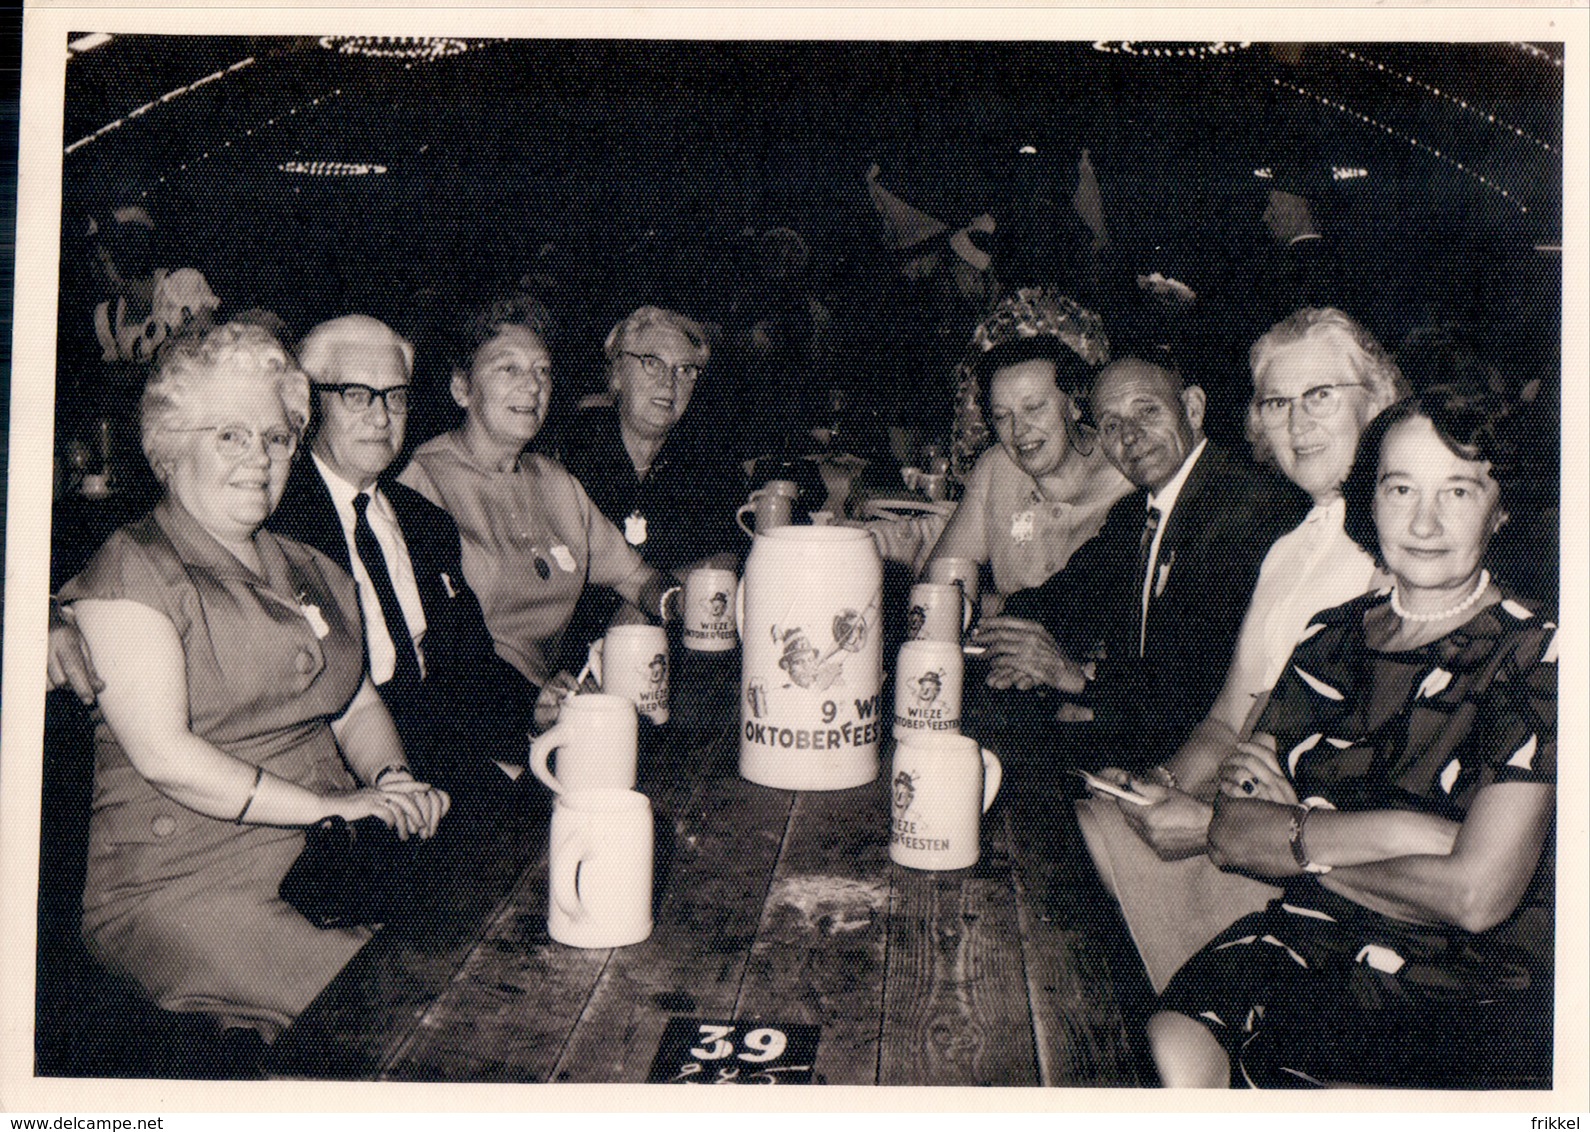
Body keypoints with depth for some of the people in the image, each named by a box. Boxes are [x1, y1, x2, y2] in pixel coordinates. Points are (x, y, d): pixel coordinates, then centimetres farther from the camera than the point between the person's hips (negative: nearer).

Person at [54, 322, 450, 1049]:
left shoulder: (309, 571, 18)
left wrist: (390, 780, -3)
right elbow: (164, 755, -14)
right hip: (185, 881, -6)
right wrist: (331, 806, -16)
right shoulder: (132, 569, -5)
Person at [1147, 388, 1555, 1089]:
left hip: (1467, 986, -3)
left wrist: (1295, 838, -3)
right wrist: (1388, 830, -14)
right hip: (1307, 945, 4)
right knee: (1166, 1048, -26)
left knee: (1187, 1060, -25)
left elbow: (1477, 895, -15)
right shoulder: (1334, 637, 8)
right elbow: (1229, 834, 0)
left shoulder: (1536, 658, -5)